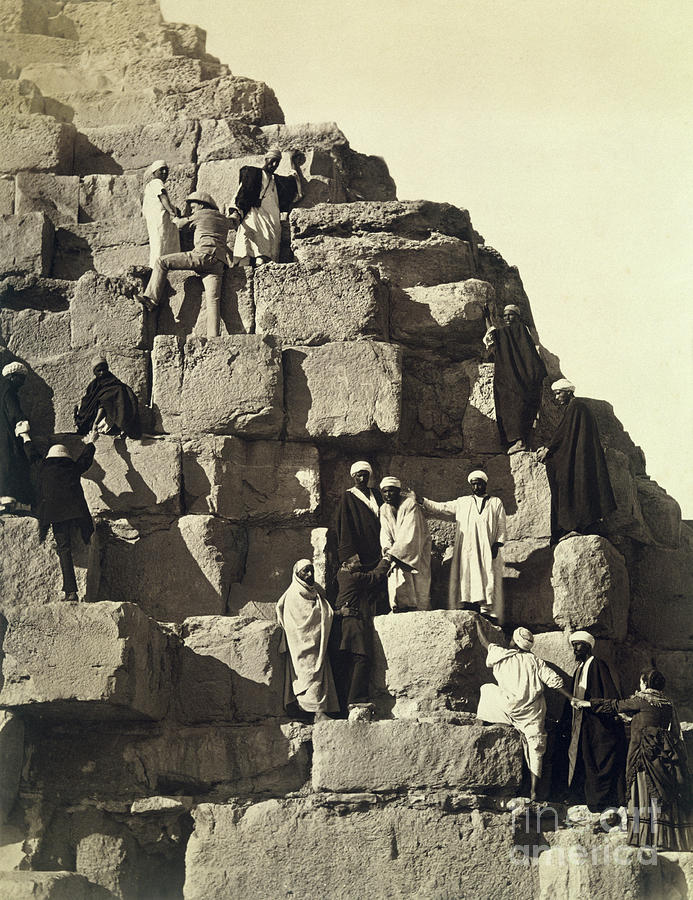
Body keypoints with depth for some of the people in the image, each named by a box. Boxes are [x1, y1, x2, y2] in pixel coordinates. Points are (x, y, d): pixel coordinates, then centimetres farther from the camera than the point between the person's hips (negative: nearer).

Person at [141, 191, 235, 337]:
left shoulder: (200, 215, 12)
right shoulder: (224, 220, 28)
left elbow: (178, 224, 28)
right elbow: (232, 223, 54)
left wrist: (173, 217, 49)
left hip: (204, 255, -6)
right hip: (219, 263, 6)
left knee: (161, 262, -1)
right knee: (213, 299, -6)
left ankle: (152, 299, -7)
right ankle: (213, 336, -21)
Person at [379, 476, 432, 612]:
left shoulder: (410, 504, -17)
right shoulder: (384, 509, 3)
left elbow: (409, 532, -25)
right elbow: (385, 533, -1)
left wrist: (394, 553, -31)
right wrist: (387, 549, -22)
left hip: (416, 547, -5)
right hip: (397, 548, 5)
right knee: (395, 575, -17)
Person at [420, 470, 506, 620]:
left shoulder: (496, 503, 17)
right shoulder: (462, 503, 20)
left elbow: (501, 526, 11)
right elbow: (440, 508, 16)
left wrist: (497, 544, -3)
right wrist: (422, 501, 3)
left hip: (487, 550, -1)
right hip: (466, 549, 1)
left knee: (487, 582, -10)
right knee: (467, 579, -10)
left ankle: (487, 613, -14)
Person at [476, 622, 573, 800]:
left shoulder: (501, 655, 2)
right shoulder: (534, 660, 7)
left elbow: (484, 642, 19)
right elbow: (554, 680, 0)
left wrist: (477, 623, 36)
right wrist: (572, 699, 4)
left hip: (511, 709, -2)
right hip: (533, 711, 2)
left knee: (487, 689, 24)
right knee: (535, 748, 7)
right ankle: (534, 790, 3)